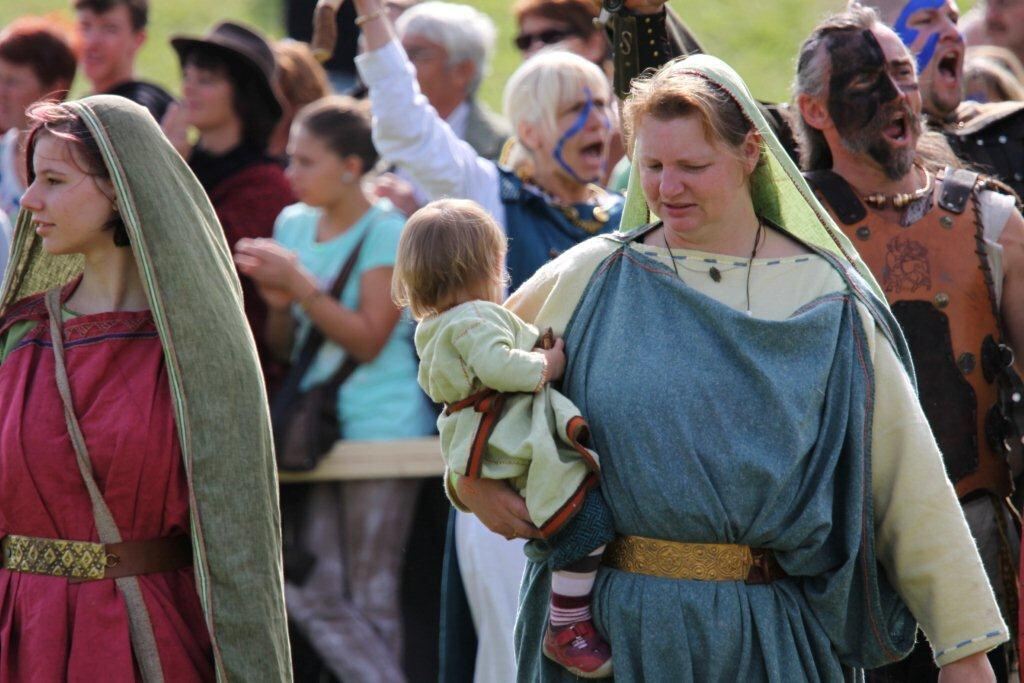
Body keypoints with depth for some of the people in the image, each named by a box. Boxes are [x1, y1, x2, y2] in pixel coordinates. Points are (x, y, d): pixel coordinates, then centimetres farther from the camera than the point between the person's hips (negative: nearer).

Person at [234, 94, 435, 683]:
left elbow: (369, 339, -13)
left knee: (372, 598, -2)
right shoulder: (293, 225, 12)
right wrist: (277, 301, -5)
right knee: (309, 593, 0)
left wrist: (300, 284, -17)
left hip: (381, 428, -6)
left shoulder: (387, 231, -7)